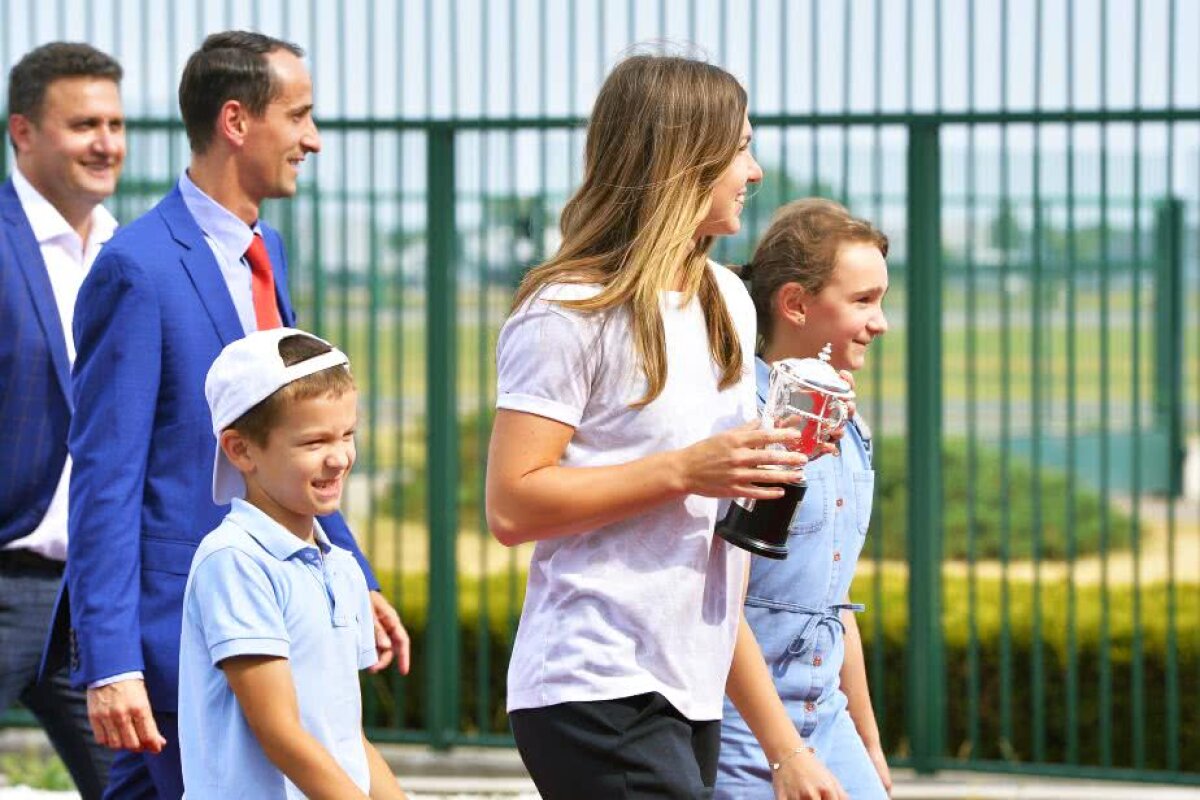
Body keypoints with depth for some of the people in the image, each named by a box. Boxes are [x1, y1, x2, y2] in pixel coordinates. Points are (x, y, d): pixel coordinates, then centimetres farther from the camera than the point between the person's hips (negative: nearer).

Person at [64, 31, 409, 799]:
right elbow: (105, 480, -17)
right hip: (179, 631, -8)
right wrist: (110, 663, -21)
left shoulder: (265, 252, 13)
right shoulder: (139, 268, -14)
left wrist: (352, 581, 20)